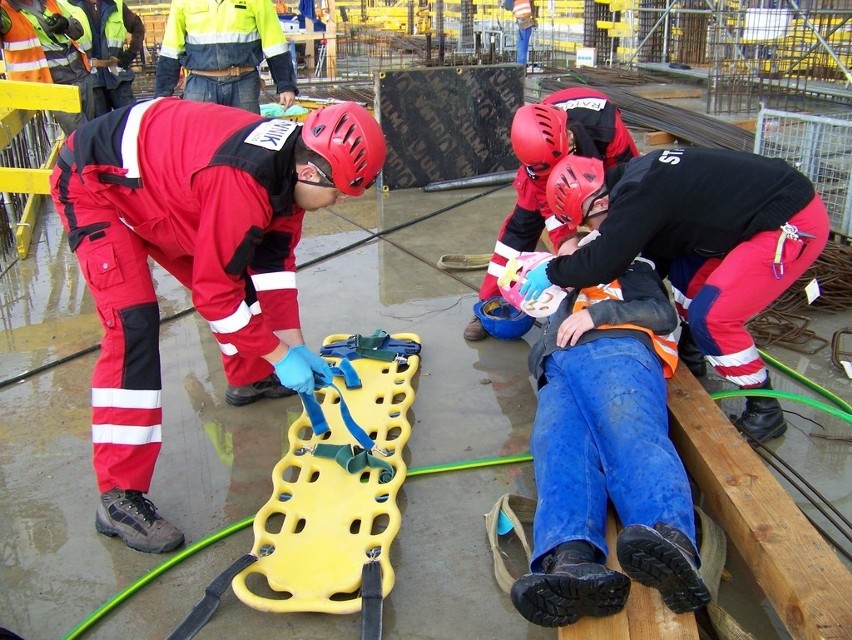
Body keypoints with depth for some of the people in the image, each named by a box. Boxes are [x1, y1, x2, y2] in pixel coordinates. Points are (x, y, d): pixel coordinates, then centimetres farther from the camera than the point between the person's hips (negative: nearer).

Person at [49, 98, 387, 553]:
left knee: (234, 270, 15)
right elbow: (216, 292, -28)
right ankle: (119, 497, -13)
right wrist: (279, 354, -18)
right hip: (93, 184, -9)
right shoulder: (243, 182, -37)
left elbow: (274, 260, 0)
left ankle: (249, 378, 42)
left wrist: (295, 346, -2)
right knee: (134, 326, -20)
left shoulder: (290, 164, -8)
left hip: (158, 178, 9)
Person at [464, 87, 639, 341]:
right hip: (548, 171, 0)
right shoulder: (537, 141, -37)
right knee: (523, 222, -8)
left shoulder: (607, 126, -43)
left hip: (603, 161, 0)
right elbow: (549, 204, -31)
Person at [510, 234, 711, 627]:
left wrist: (598, 312, 1)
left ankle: (671, 542, -64)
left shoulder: (631, 269, 32)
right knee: (558, 447, -32)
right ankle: (571, 562, -61)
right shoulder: (560, 297, 49)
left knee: (630, 433, -36)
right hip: (557, 368, 3)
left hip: (616, 349, -3)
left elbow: (664, 314, 13)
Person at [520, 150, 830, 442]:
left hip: (794, 223, -10)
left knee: (711, 315, -11)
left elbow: (601, 261, -23)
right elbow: (660, 253, 17)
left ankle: (765, 410, 5)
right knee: (684, 272, 15)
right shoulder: (637, 176, 8)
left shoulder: (638, 194, -22)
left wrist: (551, 273, -5)